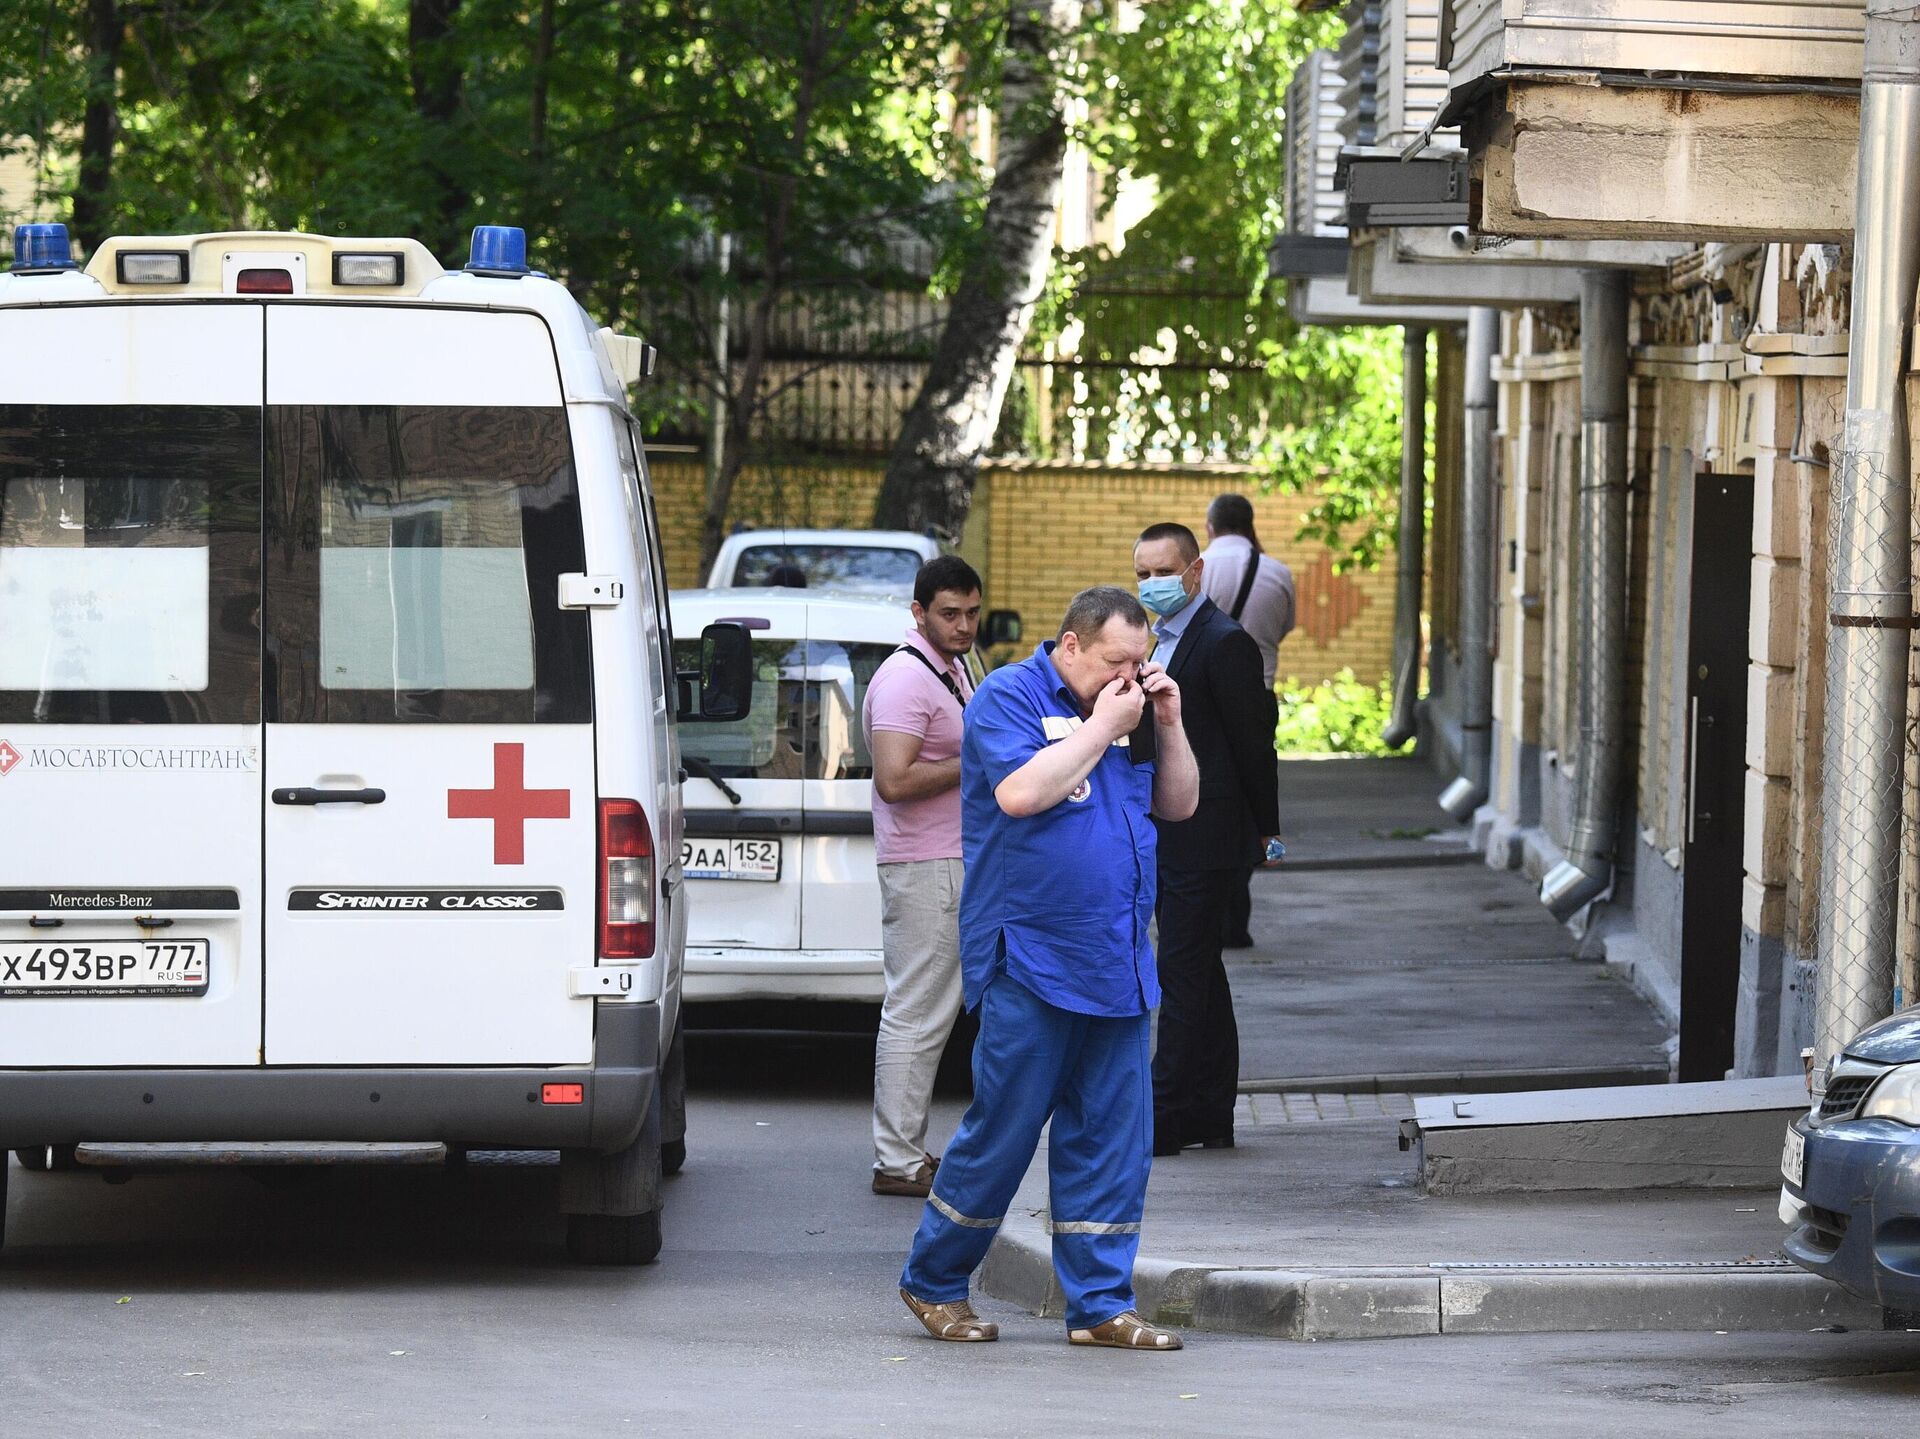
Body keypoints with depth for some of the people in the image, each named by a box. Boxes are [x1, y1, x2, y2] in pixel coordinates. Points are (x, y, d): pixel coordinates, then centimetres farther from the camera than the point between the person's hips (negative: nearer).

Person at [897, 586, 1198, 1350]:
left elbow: (1179, 803, 18)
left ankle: (1100, 1302, 9)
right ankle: (933, 1281, 14)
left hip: (1115, 964, 7)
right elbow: (1023, 791, -20)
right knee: (1003, 1129, -2)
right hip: (1029, 963, -7)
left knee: (1113, 1135, 4)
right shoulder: (1009, 696, -4)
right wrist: (1104, 727, -13)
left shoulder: (1125, 706, 15)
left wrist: (1166, 725, 3)